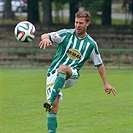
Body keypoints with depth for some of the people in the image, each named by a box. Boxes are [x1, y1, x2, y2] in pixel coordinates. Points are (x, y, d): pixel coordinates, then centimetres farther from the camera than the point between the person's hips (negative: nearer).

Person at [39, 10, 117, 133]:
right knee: (54, 105, -16)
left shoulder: (91, 44, 6)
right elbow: (45, 36, -8)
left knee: (63, 68, -37)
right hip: (54, 74, 1)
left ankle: (50, 100, -45)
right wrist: (46, 38, -33)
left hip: (72, 75, -1)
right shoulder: (66, 34, 2)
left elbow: (99, 64, 17)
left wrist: (106, 83, 15)